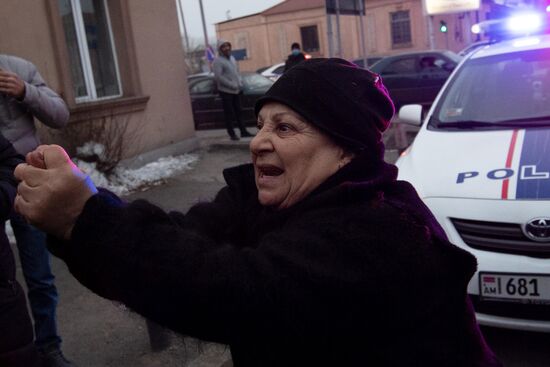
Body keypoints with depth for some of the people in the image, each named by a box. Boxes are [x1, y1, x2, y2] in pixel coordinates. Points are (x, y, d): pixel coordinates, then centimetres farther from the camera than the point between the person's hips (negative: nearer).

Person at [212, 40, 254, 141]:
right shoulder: (218, 61, -11)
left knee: (238, 112, 11)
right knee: (229, 113, -3)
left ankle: (243, 131, 17)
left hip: (236, 90, 7)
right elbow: (218, 76, -19)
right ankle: (232, 134, 3)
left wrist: (239, 83, 4)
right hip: (226, 91, -7)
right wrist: (232, 85, -20)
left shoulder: (232, 58, 14)